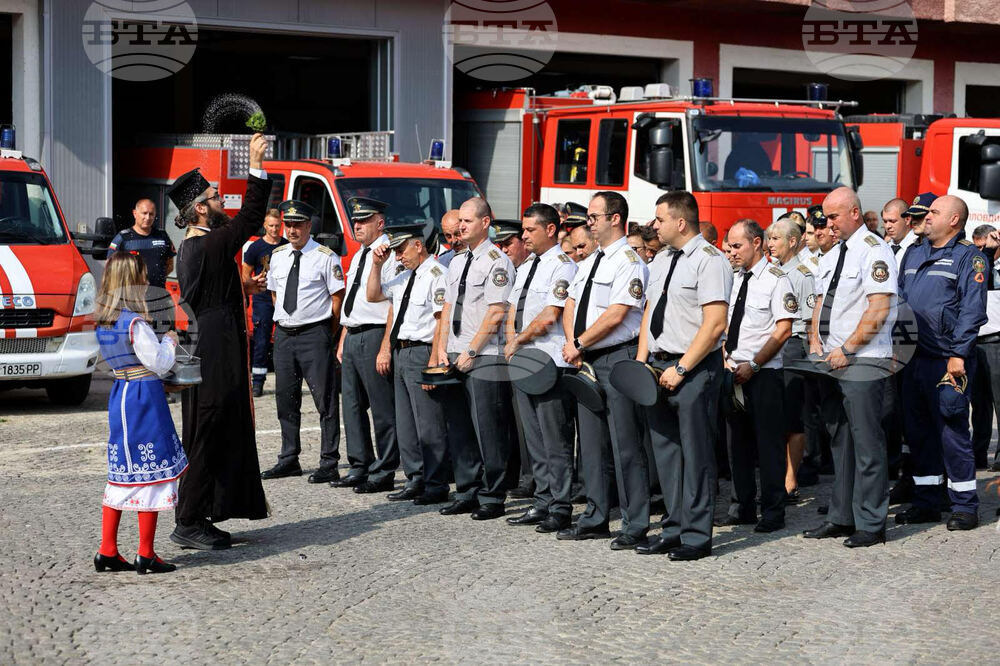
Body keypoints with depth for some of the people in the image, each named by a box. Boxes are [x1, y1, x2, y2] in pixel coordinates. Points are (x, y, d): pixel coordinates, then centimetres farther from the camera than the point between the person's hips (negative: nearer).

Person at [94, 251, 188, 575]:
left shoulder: (102, 322, 7)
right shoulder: (136, 324, -18)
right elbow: (160, 364, -14)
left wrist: (160, 343, 16)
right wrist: (169, 342, 3)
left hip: (119, 393, 8)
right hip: (145, 397, -8)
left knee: (121, 473, 14)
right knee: (150, 473, 0)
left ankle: (107, 551, 15)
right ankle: (146, 554, 5)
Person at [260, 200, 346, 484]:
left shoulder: (325, 257, -7)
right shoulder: (277, 256, 10)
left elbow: (338, 297, -5)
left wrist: (325, 331, -4)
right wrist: (284, 320, 13)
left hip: (314, 334, -6)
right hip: (283, 333, 7)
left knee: (325, 399, -3)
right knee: (286, 399, 13)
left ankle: (329, 464, -1)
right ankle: (289, 459, 23)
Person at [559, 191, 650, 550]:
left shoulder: (629, 261, -11)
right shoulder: (589, 262, 17)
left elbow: (616, 315, -19)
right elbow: (571, 304, 17)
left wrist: (579, 344, -12)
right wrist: (572, 345, 0)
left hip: (618, 358, -9)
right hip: (588, 360, 9)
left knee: (625, 445, -6)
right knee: (591, 442, 13)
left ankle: (635, 526, -2)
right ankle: (595, 519, 21)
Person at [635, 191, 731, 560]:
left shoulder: (709, 260, -11)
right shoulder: (660, 260, 15)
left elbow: (715, 324, -18)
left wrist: (681, 368, -18)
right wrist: (642, 359, 9)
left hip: (694, 369, -8)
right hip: (659, 366, 8)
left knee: (695, 452, -3)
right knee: (664, 448, 11)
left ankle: (696, 536, 3)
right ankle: (673, 529, 20)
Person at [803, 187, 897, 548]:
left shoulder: (874, 251, -9)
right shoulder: (831, 256, 16)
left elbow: (878, 310, -16)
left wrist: (846, 349, -16)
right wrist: (816, 341, 6)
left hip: (862, 362, -8)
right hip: (833, 361, 8)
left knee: (866, 442, -6)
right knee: (841, 440, 12)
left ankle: (870, 524, -1)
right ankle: (841, 517, 18)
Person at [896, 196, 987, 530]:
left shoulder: (969, 257, -5)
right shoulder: (914, 254, 17)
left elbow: (972, 310, -11)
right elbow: (899, 299, 21)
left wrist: (958, 355, -17)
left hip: (947, 361, -7)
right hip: (913, 358, 7)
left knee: (952, 432, -4)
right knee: (918, 431, 11)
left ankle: (965, 506, 4)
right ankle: (924, 502, 19)